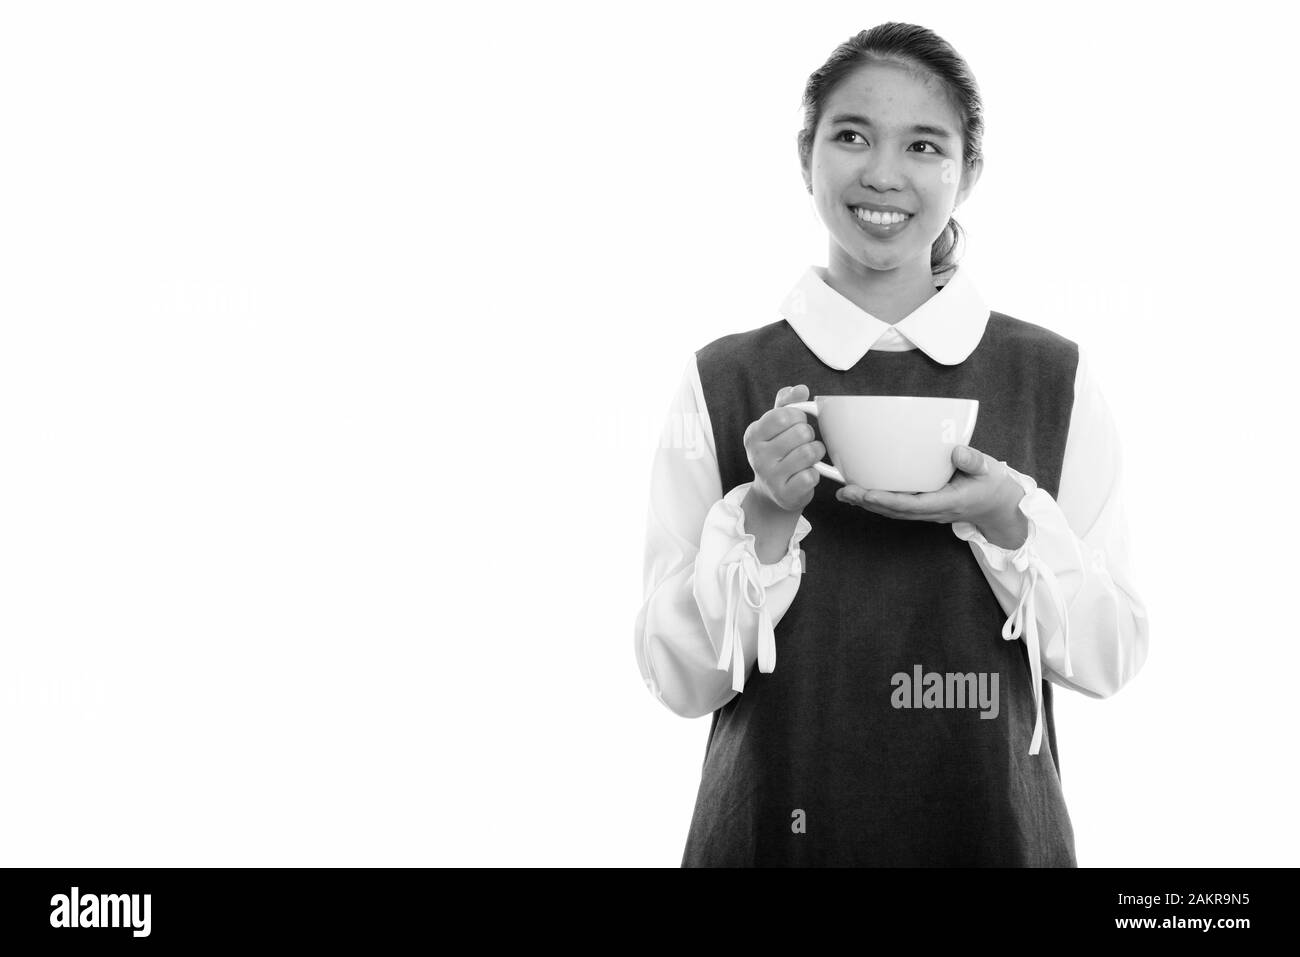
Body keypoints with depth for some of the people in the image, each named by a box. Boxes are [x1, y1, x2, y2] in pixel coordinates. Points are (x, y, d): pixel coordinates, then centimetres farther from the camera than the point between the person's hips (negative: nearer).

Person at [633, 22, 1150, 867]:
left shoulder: (1055, 378, -4)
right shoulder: (723, 382, -6)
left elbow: (1114, 658, -2)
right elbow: (678, 677, -5)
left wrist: (1011, 520, -17)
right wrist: (763, 515, -19)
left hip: (992, 826, 1)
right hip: (776, 824, 0)